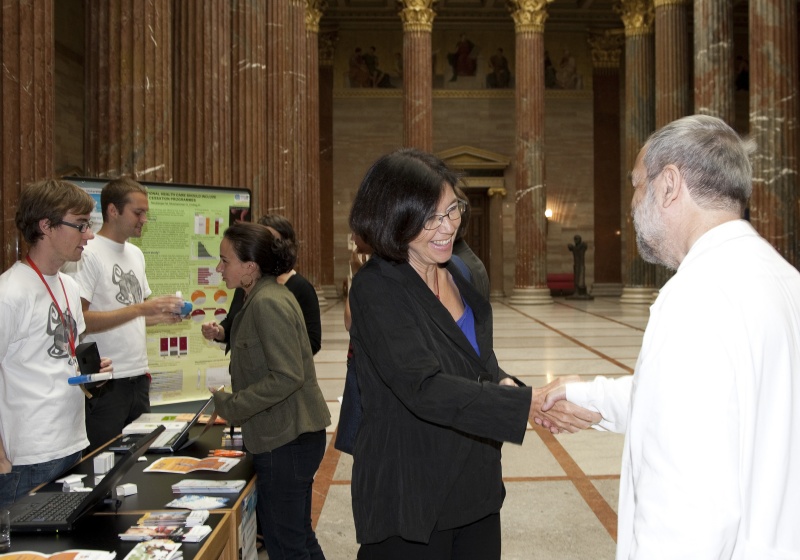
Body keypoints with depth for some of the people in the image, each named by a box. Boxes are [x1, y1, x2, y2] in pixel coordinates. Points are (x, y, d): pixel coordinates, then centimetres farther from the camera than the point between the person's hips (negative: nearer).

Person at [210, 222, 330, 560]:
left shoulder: (267, 303, -20)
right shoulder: (262, 297, 12)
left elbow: (287, 376, -25)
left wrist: (231, 406, -17)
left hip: (286, 440, -10)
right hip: (286, 434, 10)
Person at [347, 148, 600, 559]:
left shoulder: (459, 274, 6)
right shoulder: (376, 288, -16)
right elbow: (424, 389, -26)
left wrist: (503, 383, -7)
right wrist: (530, 404, -33)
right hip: (410, 502, -6)